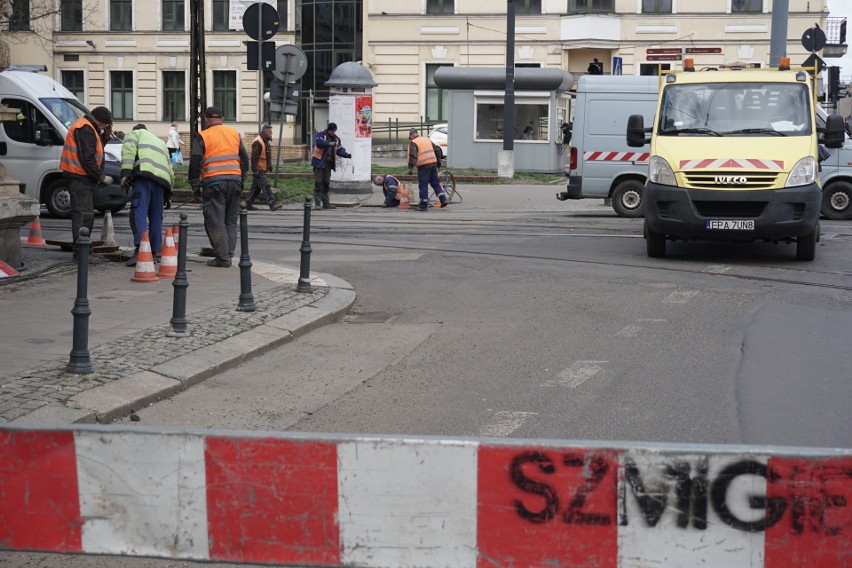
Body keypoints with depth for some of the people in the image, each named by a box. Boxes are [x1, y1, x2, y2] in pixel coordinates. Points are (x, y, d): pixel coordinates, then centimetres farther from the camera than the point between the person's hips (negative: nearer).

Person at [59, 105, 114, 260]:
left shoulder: (87, 127, 20)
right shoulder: (85, 128, -14)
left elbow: (94, 149, 19)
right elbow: (87, 158, -20)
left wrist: (105, 136, 9)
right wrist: (102, 177, -15)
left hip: (82, 178, 11)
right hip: (80, 177, -11)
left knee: (87, 215, 14)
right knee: (83, 214, -12)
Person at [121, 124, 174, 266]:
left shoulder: (134, 134, 23)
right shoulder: (161, 143, 40)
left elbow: (128, 151, 1)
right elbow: (170, 171, 35)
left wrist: (125, 173, -9)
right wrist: (168, 194, 36)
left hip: (144, 174, -6)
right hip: (162, 178, 6)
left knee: (139, 213, -16)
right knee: (156, 217, 13)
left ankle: (140, 249, -32)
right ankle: (154, 251, 12)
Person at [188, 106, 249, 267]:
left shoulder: (202, 137, -1)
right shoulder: (235, 134, 12)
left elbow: (195, 162, -4)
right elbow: (245, 159, 15)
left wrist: (195, 185, 4)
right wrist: (242, 179, 23)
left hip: (213, 182, -4)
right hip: (234, 180, 4)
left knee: (215, 222, 0)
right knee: (231, 221, 13)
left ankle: (222, 257, -4)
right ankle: (228, 254, 13)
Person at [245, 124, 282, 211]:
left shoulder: (265, 141, 14)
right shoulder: (258, 142, -19)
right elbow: (254, 158, -22)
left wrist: (269, 166, 24)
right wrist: (255, 170, -24)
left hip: (262, 170, 10)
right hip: (259, 170, -10)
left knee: (255, 187, 13)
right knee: (265, 187, -10)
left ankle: (249, 204, 18)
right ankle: (272, 204, -11)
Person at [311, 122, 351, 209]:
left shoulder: (336, 139, 12)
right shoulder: (321, 135, -6)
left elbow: (340, 150, 10)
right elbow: (319, 142, -26)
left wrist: (346, 154, -10)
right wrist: (329, 143, -37)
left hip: (328, 163, 6)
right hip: (319, 162, -6)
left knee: (326, 183, 10)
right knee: (318, 182, -7)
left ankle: (326, 202, 16)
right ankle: (318, 203, -5)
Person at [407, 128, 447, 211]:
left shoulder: (413, 143, -3)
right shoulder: (427, 140, 18)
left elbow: (412, 156, -15)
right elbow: (436, 150, 20)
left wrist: (410, 167, -14)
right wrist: (438, 161, 28)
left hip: (423, 166, -6)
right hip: (433, 164, 6)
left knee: (423, 185, -1)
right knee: (436, 183, 15)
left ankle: (424, 205, 0)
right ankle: (443, 200, 7)